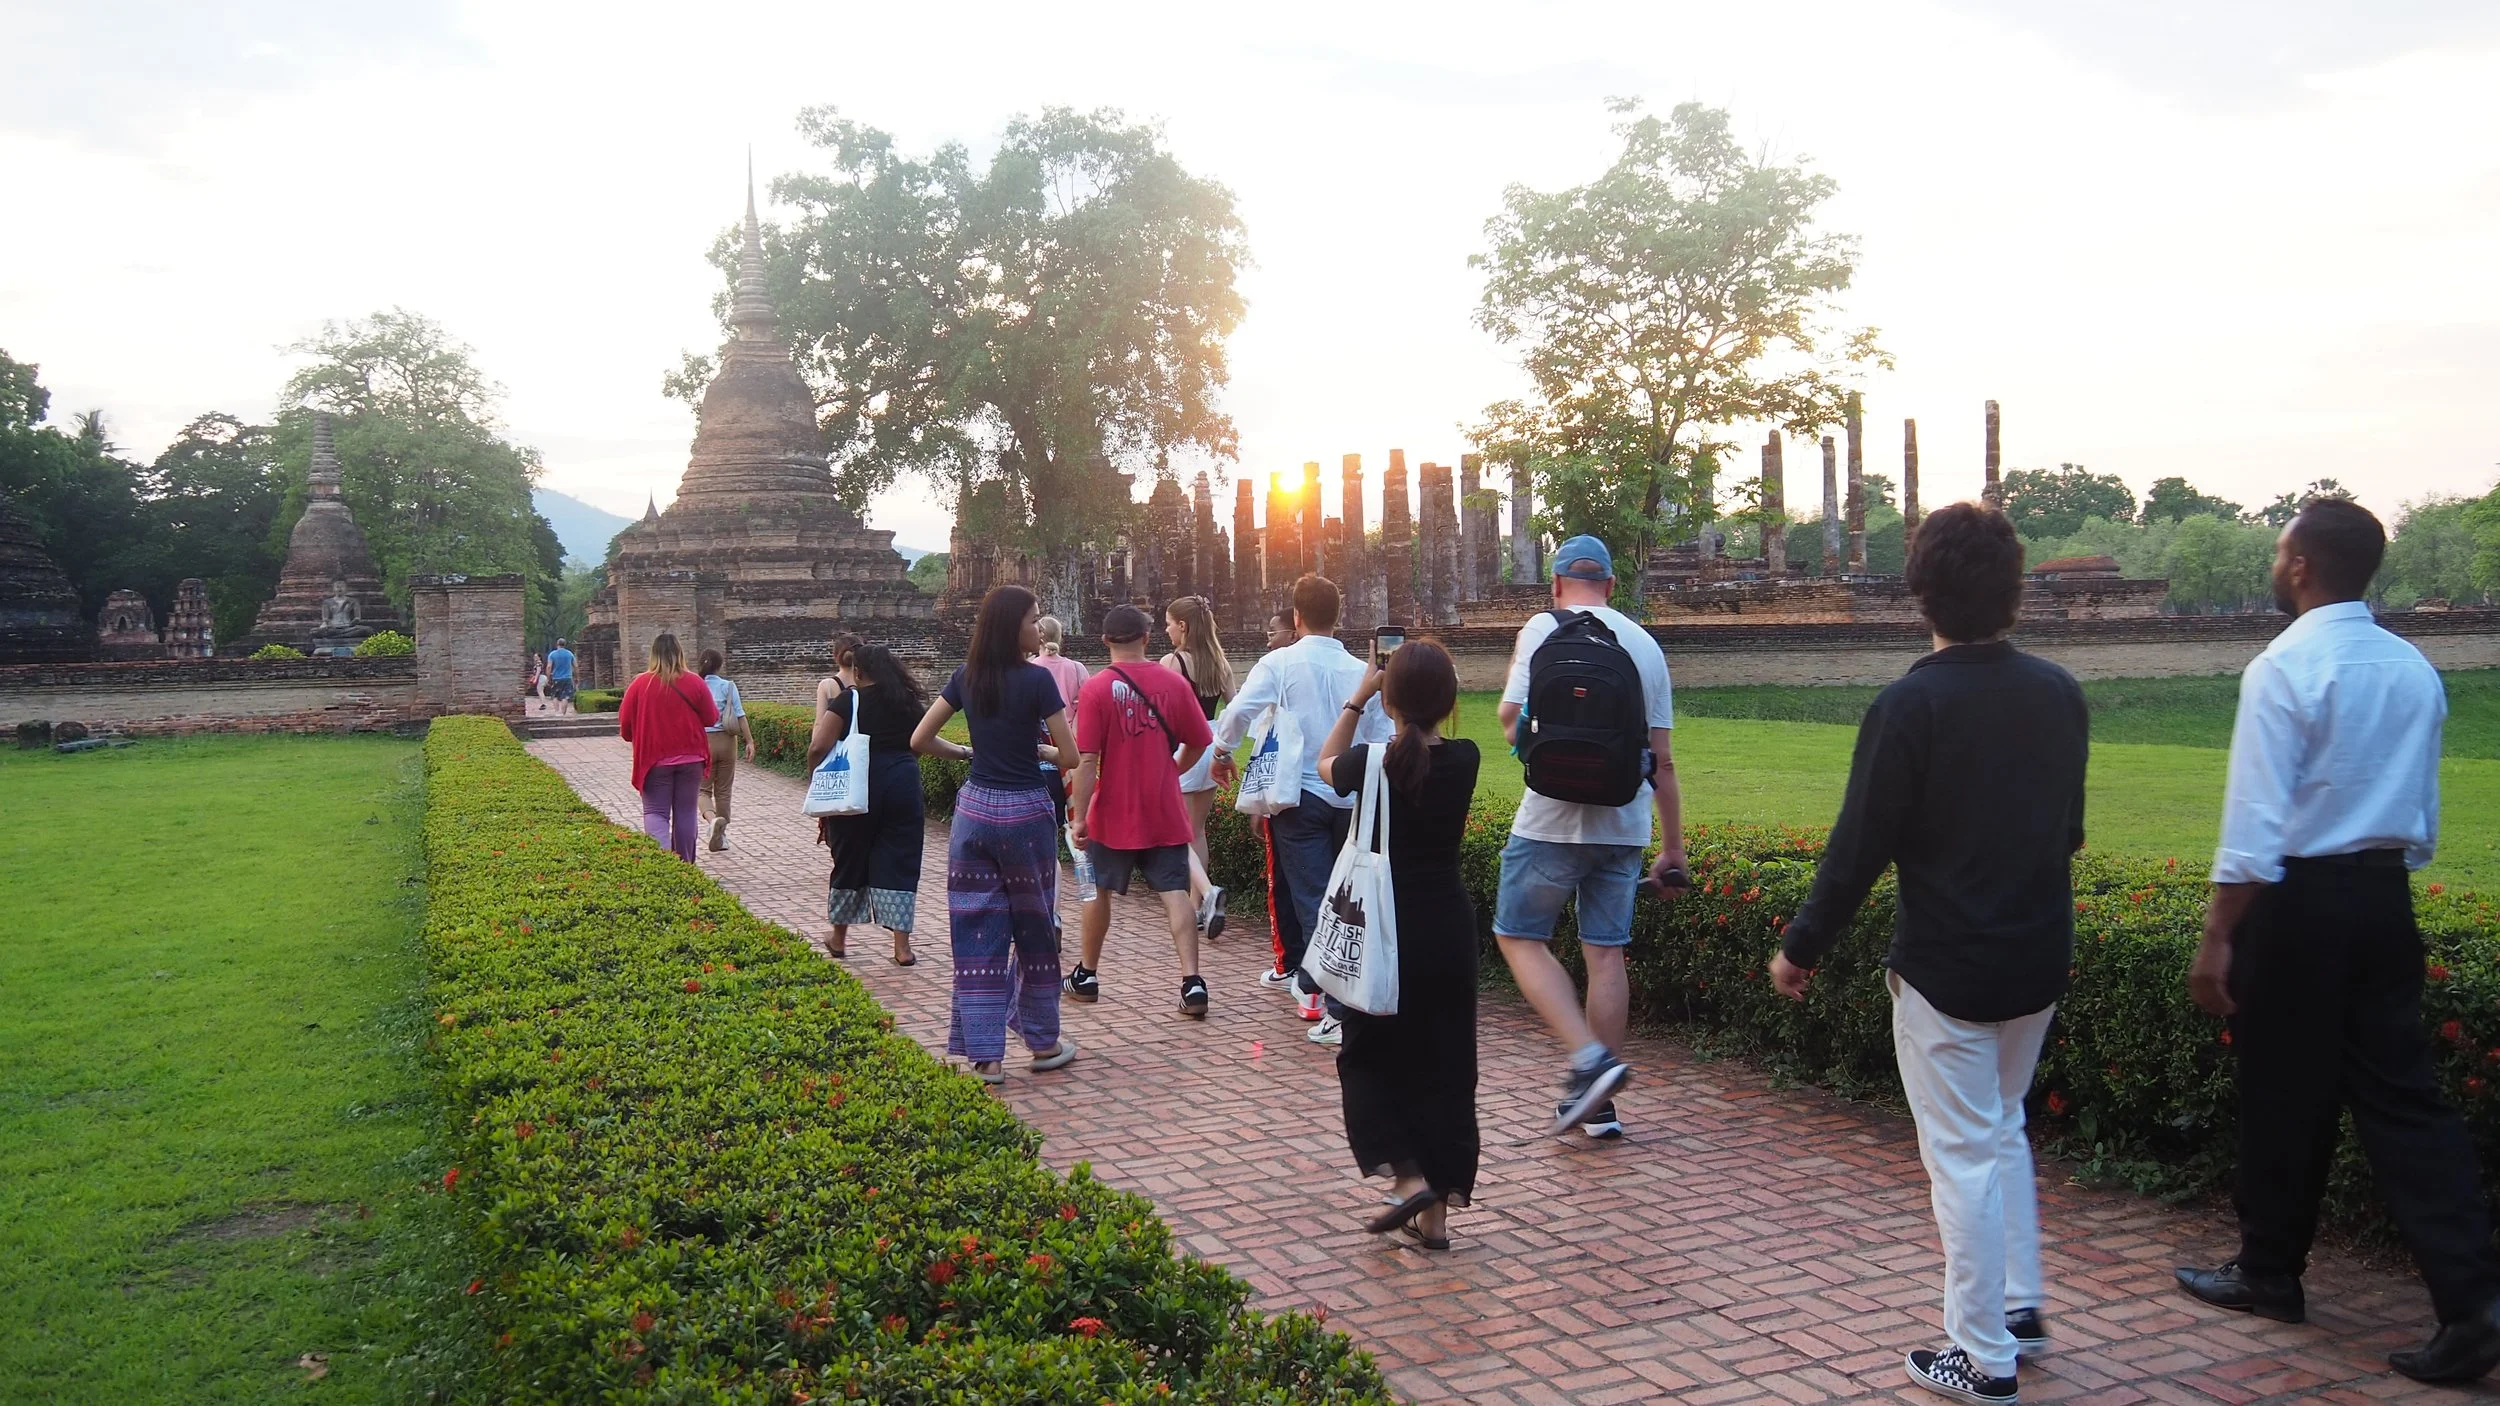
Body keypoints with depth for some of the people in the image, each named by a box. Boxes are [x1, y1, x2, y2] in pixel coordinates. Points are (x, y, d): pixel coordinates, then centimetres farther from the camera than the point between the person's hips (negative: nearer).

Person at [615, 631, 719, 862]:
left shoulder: (640, 683, -7)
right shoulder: (695, 683, -4)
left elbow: (625, 722, -1)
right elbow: (711, 718, 4)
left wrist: (634, 738, 20)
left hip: (655, 759, -1)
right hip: (690, 758, 2)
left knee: (655, 812, 1)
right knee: (685, 812, 11)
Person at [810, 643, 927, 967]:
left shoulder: (849, 701, -4)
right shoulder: (910, 702, 9)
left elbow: (818, 748, -10)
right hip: (903, 785, 2)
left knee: (850, 860, 13)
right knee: (899, 863, 5)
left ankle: (839, 938, 30)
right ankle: (902, 946, -1)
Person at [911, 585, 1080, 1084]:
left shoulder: (966, 678, 3)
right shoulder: (1037, 679, -12)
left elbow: (920, 740, 7)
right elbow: (1070, 756, -10)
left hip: (975, 810, 4)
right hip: (1025, 813, -4)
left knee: (978, 933, 5)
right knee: (1035, 930, 11)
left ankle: (985, 1056, 5)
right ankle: (1043, 1042, 23)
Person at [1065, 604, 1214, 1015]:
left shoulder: (1096, 688, -10)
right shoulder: (1173, 683, -2)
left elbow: (1087, 760, -13)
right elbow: (1198, 743, 6)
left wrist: (1079, 816, -10)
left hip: (1114, 813, -1)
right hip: (1165, 812, 1)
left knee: (1100, 891, 16)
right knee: (1174, 893, 1)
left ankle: (1086, 975, 29)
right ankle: (1192, 982, -11)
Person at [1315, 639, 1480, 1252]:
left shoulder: (1372, 764, -13)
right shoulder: (1465, 760, -6)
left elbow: (1325, 762, 11)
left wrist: (1356, 698, 11)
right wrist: (1428, 676, 13)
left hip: (1384, 932, -3)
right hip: (1449, 931, 3)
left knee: (1369, 1057, 16)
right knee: (1443, 1065, 11)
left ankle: (1405, 1175, -3)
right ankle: (1435, 1214, 15)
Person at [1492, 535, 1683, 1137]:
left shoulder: (1544, 628, -3)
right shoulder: (1645, 644, 10)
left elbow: (1513, 717, -12)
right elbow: (1663, 760, 11)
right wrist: (1673, 850, 16)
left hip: (1554, 820, -5)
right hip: (1624, 823, 5)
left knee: (1519, 937, 7)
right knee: (1606, 952, 9)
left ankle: (1589, 1058, -10)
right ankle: (1598, 1105, 15)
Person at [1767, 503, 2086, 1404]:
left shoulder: (1910, 705, -18)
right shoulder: (2059, 693, 0)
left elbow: (1859, 846, -15)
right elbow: (2070, 827, 13)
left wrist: (1802, 947, -4)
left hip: (1946, 967, -6)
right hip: (2040, 958, 6)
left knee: (1963, 1156, 4)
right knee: (2002, 1127, 24)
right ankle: (2021, 1306, 31)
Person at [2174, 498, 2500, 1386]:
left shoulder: (2283, 670, -15)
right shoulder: (2414, 670, 8)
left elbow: (2256, 823, -18)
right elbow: (2422, 814, 15)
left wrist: (2218, 939, -15)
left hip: (2300, 900, -6)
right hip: (2385, 897, 6)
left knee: (2285, 1095, 8)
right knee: (2400, 1093, 9)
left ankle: (2269, 1273, 25)